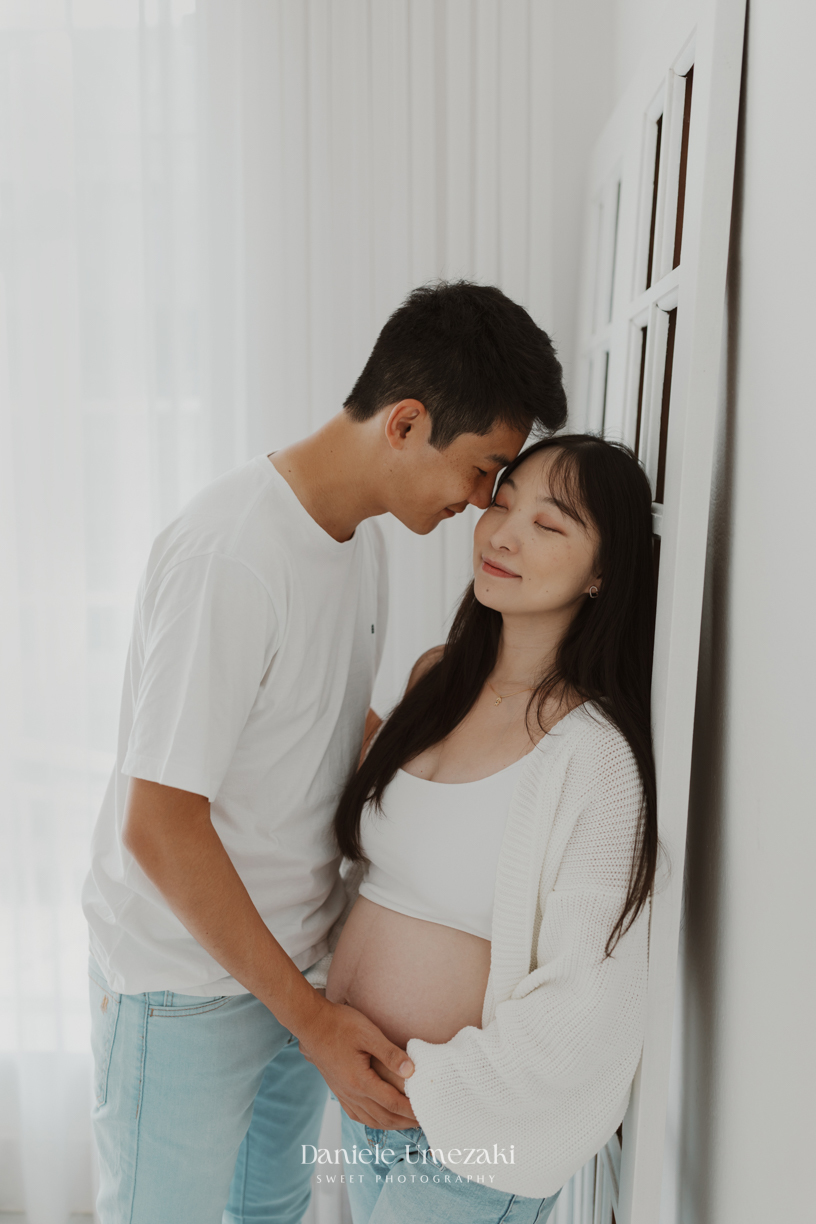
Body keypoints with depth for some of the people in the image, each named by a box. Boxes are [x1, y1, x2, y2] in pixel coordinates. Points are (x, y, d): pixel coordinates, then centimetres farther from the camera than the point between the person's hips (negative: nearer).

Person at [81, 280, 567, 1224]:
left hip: (295, 956, 8)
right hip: (186, 986, -8)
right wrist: (308, 1014, -21)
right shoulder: (230, 556, -29)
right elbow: (158, 826, -27)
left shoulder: (361, 529, -1)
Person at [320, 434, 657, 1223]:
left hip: (472, 1130, -6)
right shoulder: (437, 677, -1)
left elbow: (584, 1005, -21)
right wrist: (328, 995, 7)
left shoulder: (597, 752, -22)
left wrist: (426, 1085, -15)